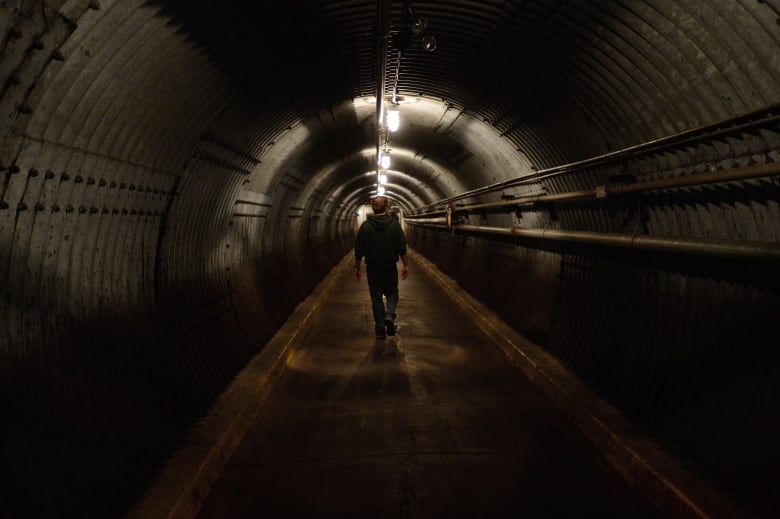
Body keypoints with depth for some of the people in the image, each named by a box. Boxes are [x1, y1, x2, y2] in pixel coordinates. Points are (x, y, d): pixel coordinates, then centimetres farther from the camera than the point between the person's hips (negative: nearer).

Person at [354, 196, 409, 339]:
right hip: (390, 268, 0)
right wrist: (406, 265, 3)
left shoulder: (365, 226, -4)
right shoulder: (394, 224, -4)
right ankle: (389, 316, -10)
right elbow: (402, 248, -5)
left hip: (373, 268, 0)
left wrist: (357, 268, 6)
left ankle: (380, 329, 7)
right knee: (392, 293, 16)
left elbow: (359, 251, -2)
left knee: (376, 297, 8)